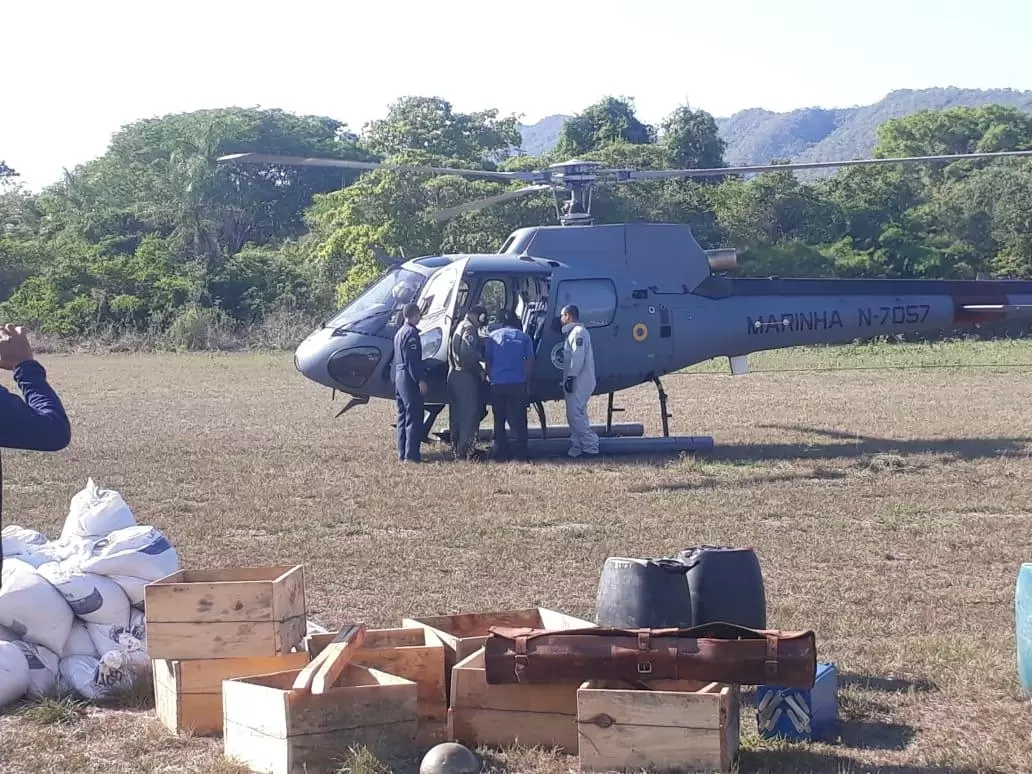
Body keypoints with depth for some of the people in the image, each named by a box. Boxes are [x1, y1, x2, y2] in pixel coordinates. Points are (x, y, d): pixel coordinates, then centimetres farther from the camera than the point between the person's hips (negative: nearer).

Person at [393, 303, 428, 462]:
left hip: (399, 377, 10)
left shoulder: (399, 333, 18)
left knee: (403, 417, 13)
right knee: (414, 418, -10)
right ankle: (411, 455, -13)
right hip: (409, 379, -10)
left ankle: (402, 454, 15)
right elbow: (412, 360, -19)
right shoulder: (411, 333, -13)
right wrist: (420, 380, -20)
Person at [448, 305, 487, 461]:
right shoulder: (469, 329, -11)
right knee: (470, 414, -8)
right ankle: (465, 451, -11)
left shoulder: (460, 327, 21)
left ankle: (456, 450, 16)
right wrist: (480, 370, -14)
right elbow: (468, 353, -24)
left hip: (454, 375, 10)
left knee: (457, 416, 12)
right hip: (466, 377, -10)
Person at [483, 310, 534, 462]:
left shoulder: (493, 336, 7)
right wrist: (528, 382, 9)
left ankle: (500, 453, 7)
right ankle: (521, 453, -2)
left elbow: (488, 361, 7)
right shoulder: (524, 337, 6)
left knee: (499, 420, 8)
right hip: (518, 384, 0)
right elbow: (529, 362, 3)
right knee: (518, 421, 3)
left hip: (498, 385, 0)